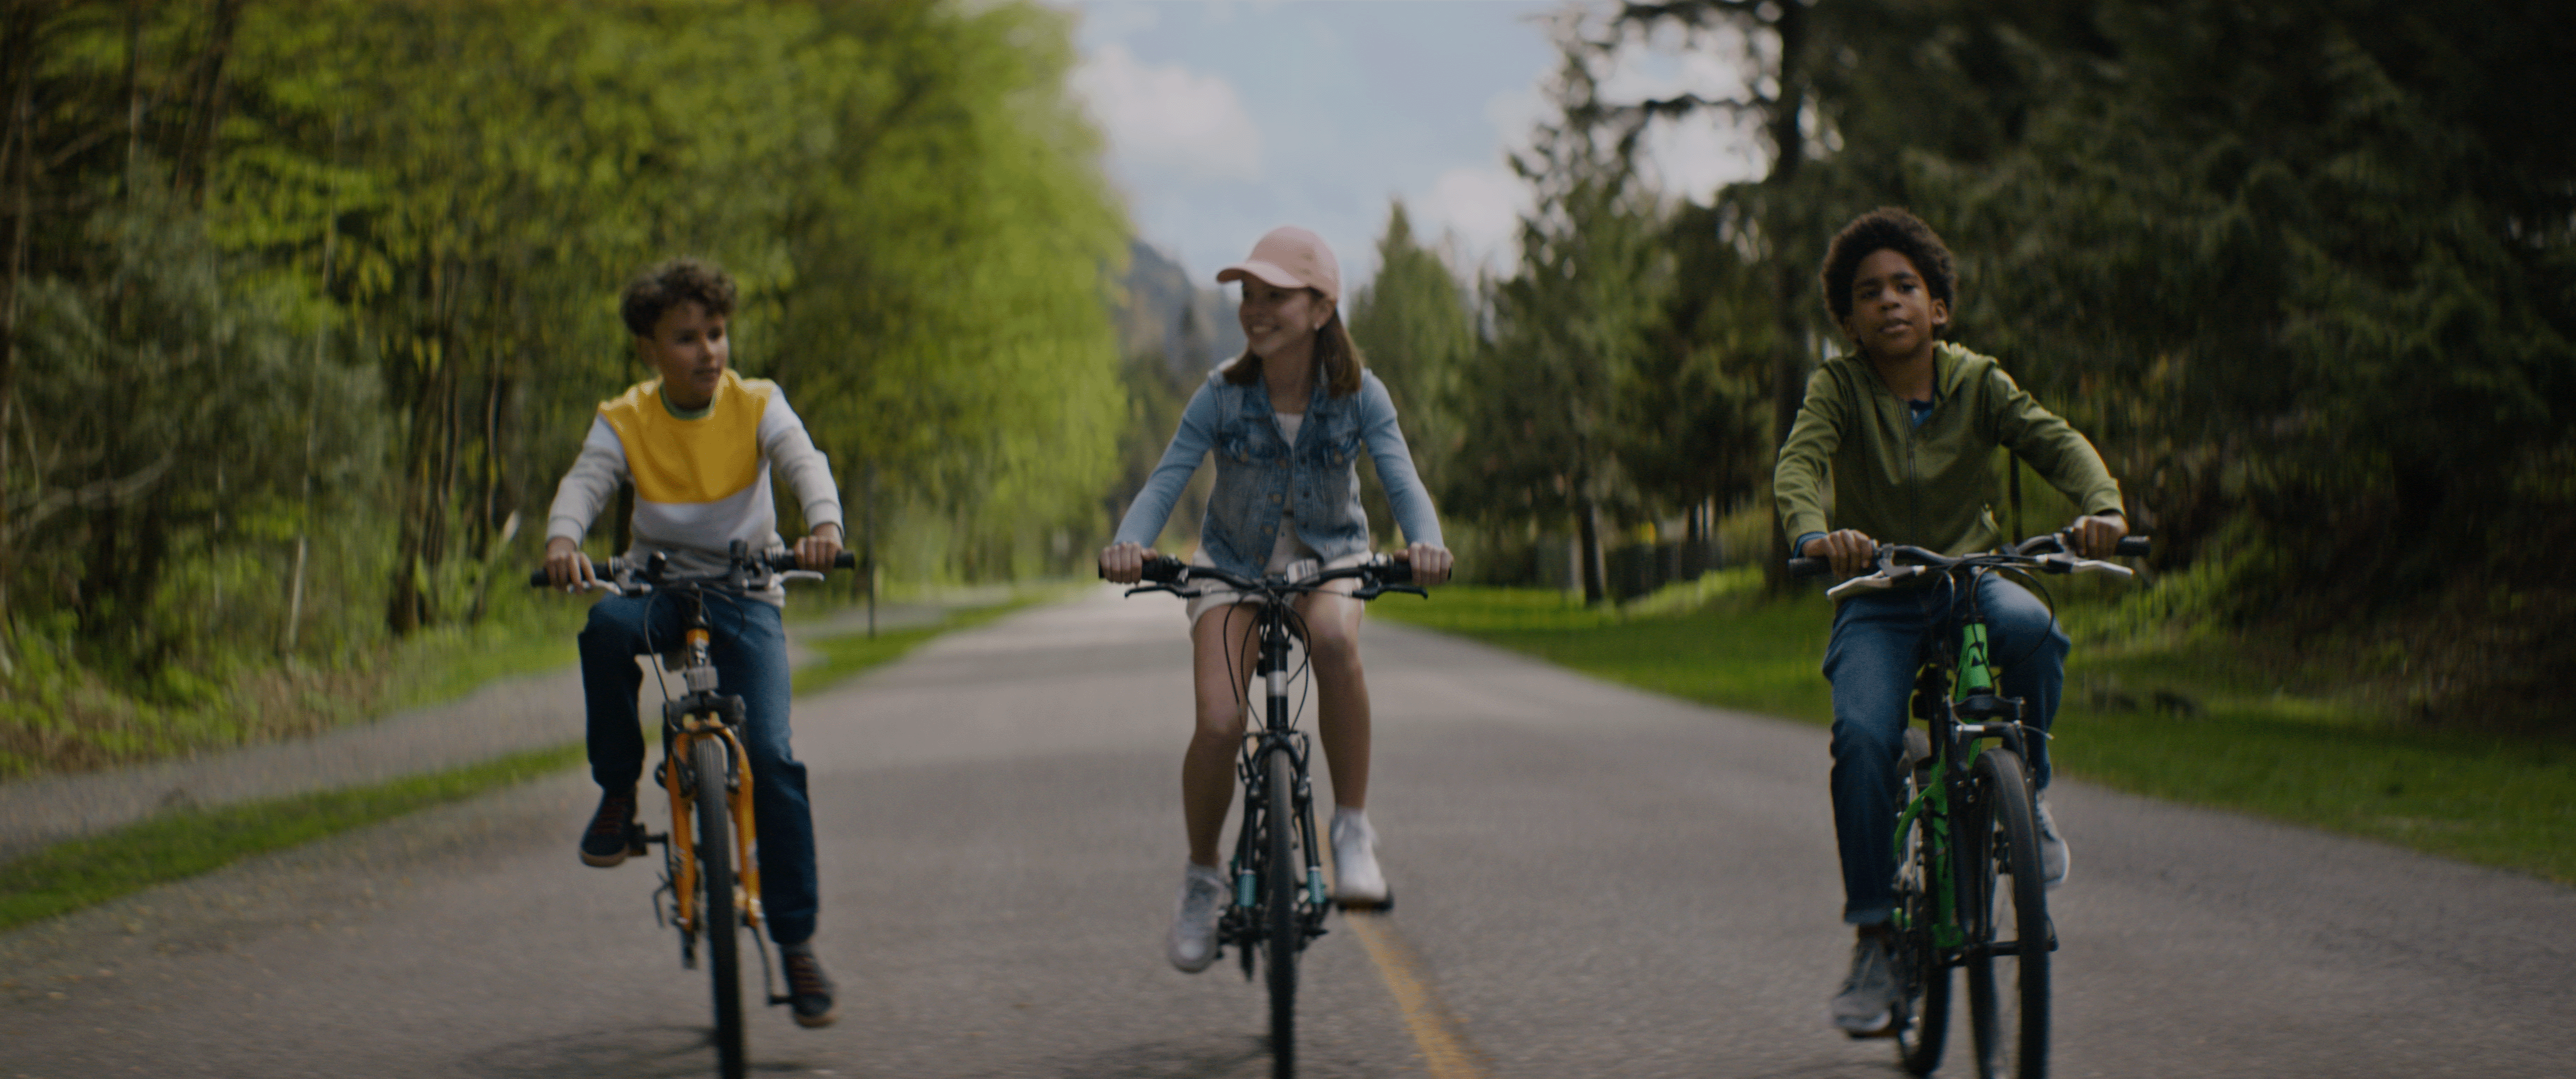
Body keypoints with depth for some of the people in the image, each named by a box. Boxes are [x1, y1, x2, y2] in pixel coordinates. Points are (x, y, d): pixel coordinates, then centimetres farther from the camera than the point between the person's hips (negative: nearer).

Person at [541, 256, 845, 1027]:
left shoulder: (755, 405, -5)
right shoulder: (626, 421, -4)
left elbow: (805, 463, -21)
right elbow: (584, 483, -19)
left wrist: (824, 526, -43)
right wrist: (562, 541, -42)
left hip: (745, 593, -1)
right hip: (660, 583, 1)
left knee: (771, 756, -15)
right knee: (608, 626, -37)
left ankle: (796, 940, -3)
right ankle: (618, 791, -14)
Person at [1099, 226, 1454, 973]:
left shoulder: (1358, 393, -16)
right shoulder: (1224, 394, -17)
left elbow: (1402, 481, -24)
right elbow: (1165, 482, -24)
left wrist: (1425, 543, -46)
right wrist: (1128, 543, -45)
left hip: (1328, 555, 0)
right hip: (1234, 562, 1)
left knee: (1335, 643, -37)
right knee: (1219, 725, -19)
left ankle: (1353, 829, -23)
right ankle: (1202, 878, 8)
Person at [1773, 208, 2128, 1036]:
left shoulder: (1977, 382, -1)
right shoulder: (1839, 387, -6)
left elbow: (2056, 441, -15)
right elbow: (1799, 463, -24)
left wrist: (2102, 504, -38)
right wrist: (1814, 533, -47)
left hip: (1970, 578, 1)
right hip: (1877, 600, -1)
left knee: (2031, 627, -34)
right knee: (1863, 738, -26)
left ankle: (2025, 786, -7)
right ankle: (1875, 936, -12)